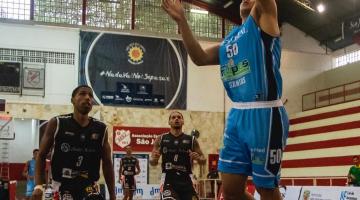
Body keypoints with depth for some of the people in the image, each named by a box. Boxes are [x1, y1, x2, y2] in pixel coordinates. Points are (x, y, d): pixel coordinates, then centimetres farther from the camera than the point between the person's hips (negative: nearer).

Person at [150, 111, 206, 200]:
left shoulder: (191, 140, 6)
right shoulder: (161, 139, 6)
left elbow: (203, 161, 11)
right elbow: (153, 162, 11)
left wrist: (198, 158, -12)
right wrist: (154, 159, -12)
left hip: (186, 180, 2)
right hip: (168, 179, -2)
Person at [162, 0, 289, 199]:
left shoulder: (264, 19, 4)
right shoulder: (230, 39, 21)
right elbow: (200, 58, 14)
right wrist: (181, 21, 10)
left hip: (264, 115, -7)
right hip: (237, 115, 7)